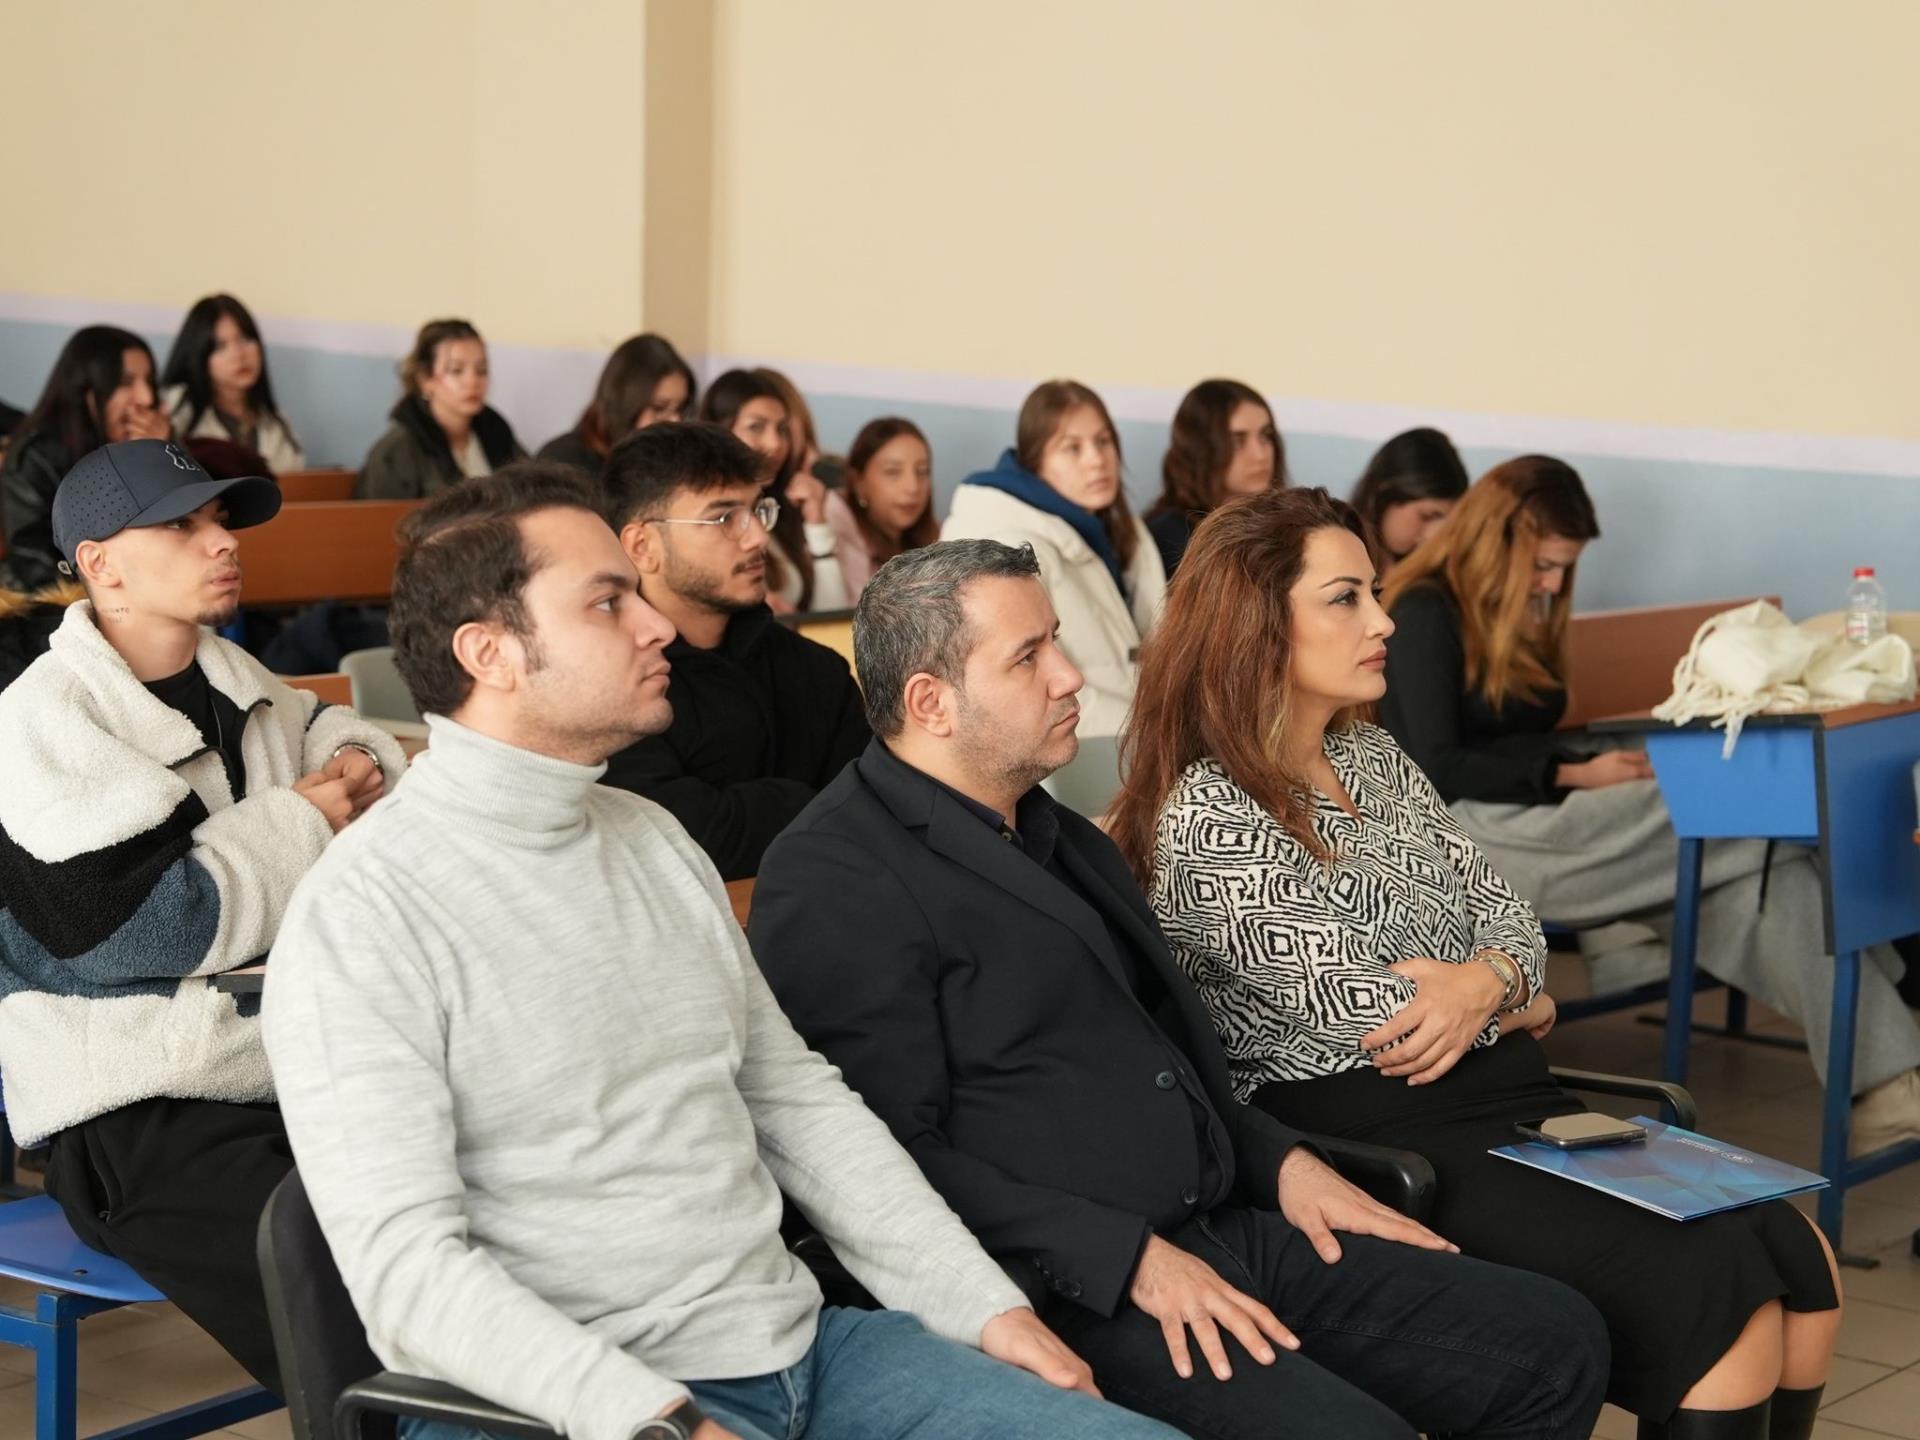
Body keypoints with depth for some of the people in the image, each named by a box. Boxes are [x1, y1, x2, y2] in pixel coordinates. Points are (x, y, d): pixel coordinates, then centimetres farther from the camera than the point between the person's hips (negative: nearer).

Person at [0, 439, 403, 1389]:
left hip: (300, 1062, 8)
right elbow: (142, 928, -18)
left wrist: (359, 773, 5)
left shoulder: (237, 682, 14)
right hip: (143, 1117, -8)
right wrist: (302, 823, -6)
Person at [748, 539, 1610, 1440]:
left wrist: (1279, 1161, 10)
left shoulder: (1059, 837, 20)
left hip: (1229, 1233, 9)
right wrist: (1130, 1259, -19)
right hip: (1066, 1297, -9)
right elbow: (893, 1158, -17)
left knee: (1555, 1342, -2)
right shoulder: (834, 884, -10)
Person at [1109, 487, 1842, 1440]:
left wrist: (1485, 980, -13)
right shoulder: (1209, 823, -13)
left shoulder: (1370, 754, 14)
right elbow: (1366, 1015, -15)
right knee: (1714, 1294, -21)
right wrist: (1515, 1006, 2)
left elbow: (1502, 911, 11)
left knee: (1798, 1265, -8)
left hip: (1502, 1092, 8)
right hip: (1376, 1139, -8)